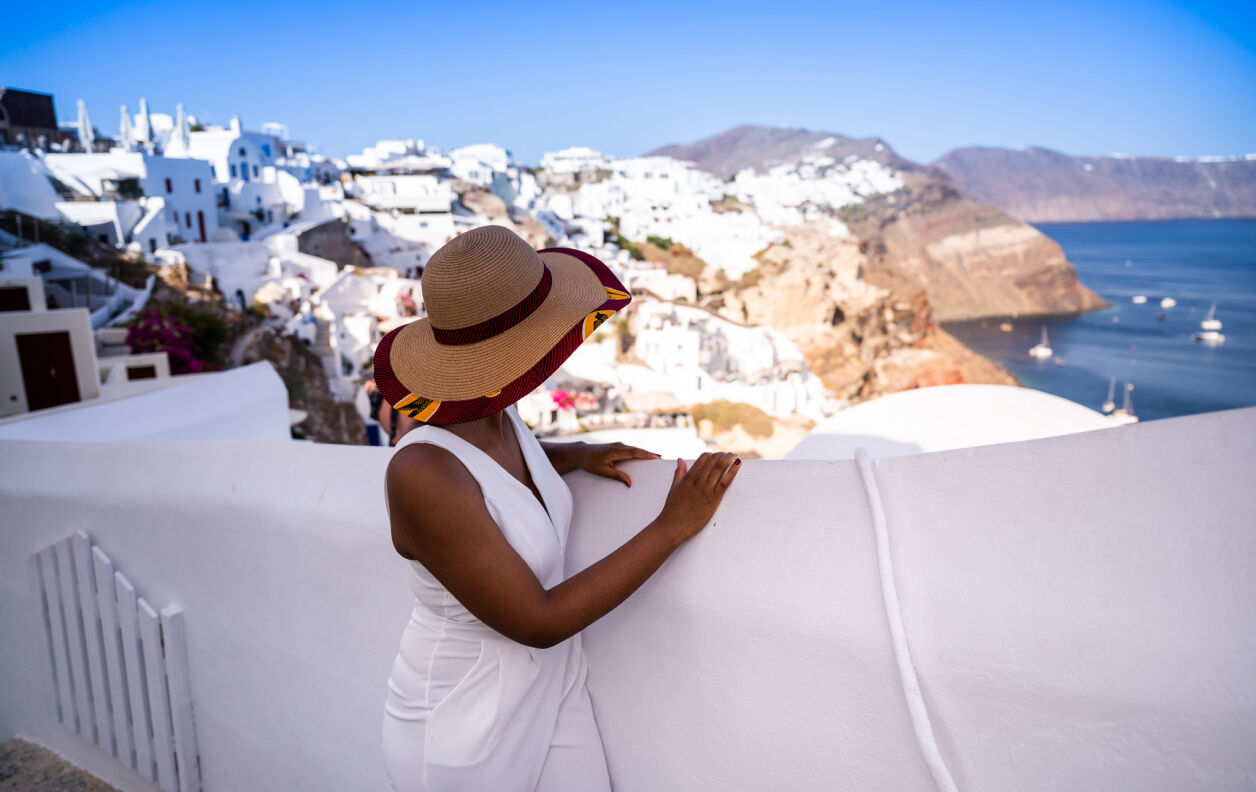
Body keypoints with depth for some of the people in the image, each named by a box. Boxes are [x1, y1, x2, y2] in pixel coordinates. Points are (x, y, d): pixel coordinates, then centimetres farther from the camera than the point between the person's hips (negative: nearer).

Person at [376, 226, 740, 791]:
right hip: (464, 730, -6)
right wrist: (672, 526, -23)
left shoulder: (491, 413, -9)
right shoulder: (421, 472, -31)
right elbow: (538, 622, -27)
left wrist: (576, 455, 3)